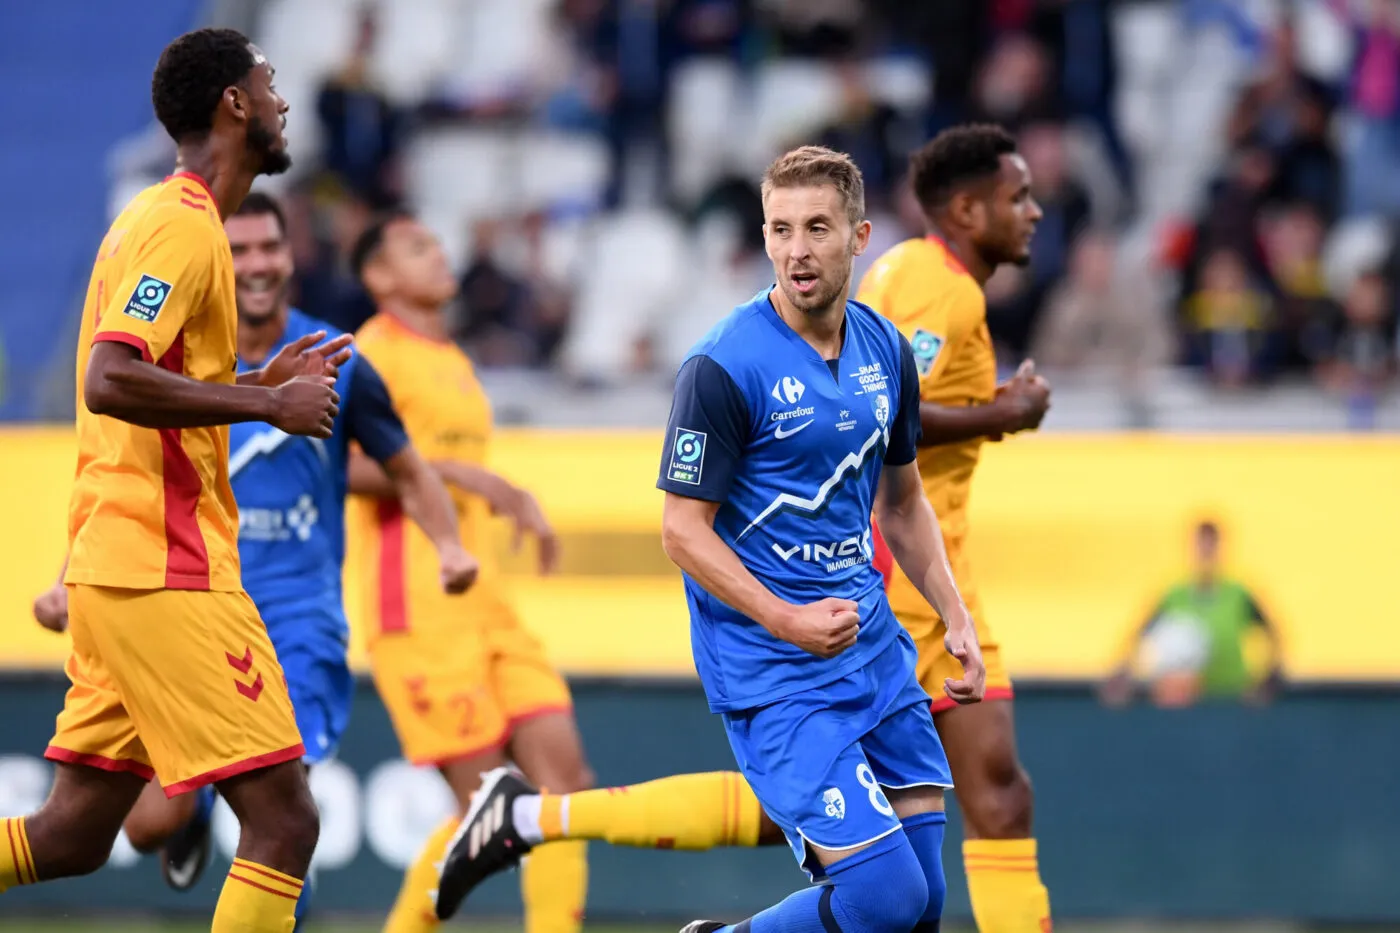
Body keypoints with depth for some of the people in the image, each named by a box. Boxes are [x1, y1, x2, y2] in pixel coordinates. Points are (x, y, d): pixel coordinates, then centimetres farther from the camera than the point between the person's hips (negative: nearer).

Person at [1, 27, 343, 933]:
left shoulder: (162, 217, 19)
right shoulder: (183, 227, -12)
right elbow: (111, 382, -24)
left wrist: (263, 382, 18)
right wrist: (265, 404, -17)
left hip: (118, 572, 10)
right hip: (168, 576, -10)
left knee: (75, 834, 12)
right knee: (284, 819, -10)